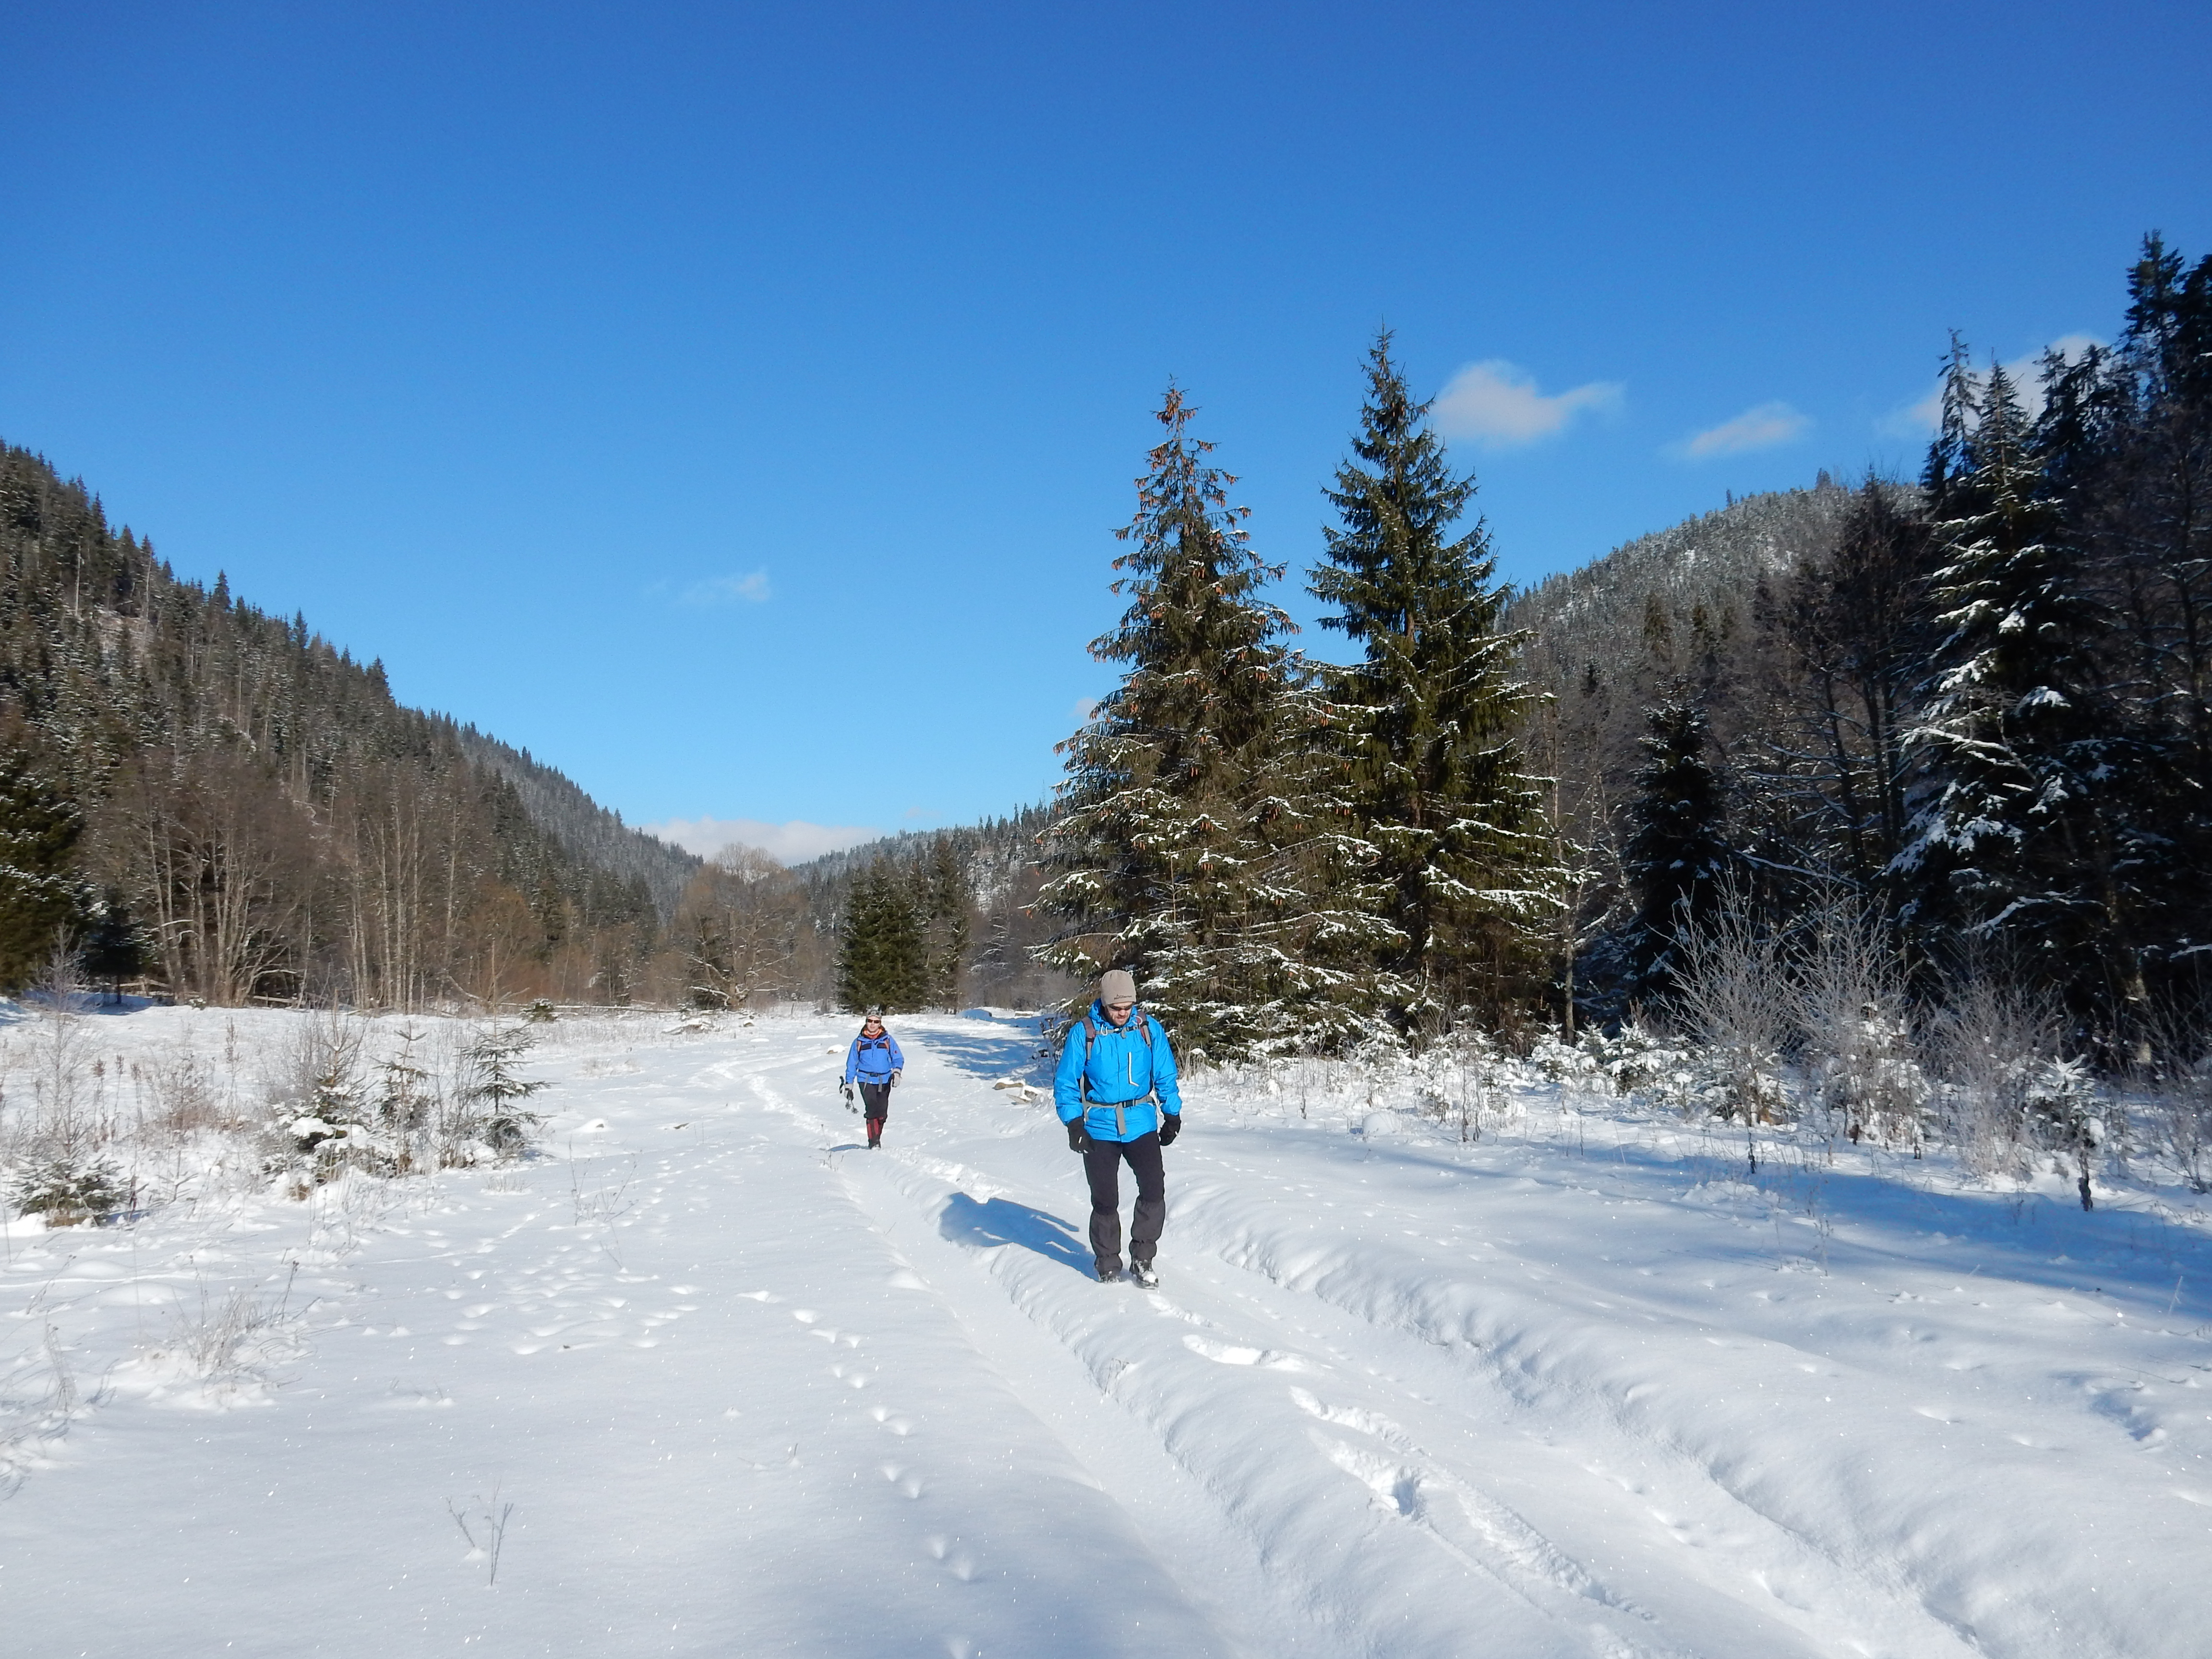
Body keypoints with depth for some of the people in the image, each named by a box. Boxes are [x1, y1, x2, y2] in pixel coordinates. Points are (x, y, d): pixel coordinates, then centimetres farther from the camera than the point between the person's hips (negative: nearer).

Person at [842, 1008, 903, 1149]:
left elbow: (898, 1058, 5)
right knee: (872, 1109, -20)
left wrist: (897, 1072, -16)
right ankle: (873, 1142, -18)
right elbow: (851, 1065, 14)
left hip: (884, 1082, 1)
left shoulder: (888, 1040, 7)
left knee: (882, 1113, 0)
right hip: (866, 1080, -1)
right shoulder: (859, 1042, 8)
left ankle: (876, 1139, 21)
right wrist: (848, 1086, 11)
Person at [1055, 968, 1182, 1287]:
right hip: (1099, 1129, -1)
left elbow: (1165, 1075, 10)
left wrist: (1172, 1116, 9)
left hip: (1142, 1125, 1)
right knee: (1105, 1200, 4)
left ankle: (1142, 1260, 6)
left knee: (1154, 1191, -10)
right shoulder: (1083, 1033, -7)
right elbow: (1066, 1082, -1)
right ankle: (1107, 1263, 22)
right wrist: (1074, 1123, -9)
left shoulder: (1149, 1028, -1)